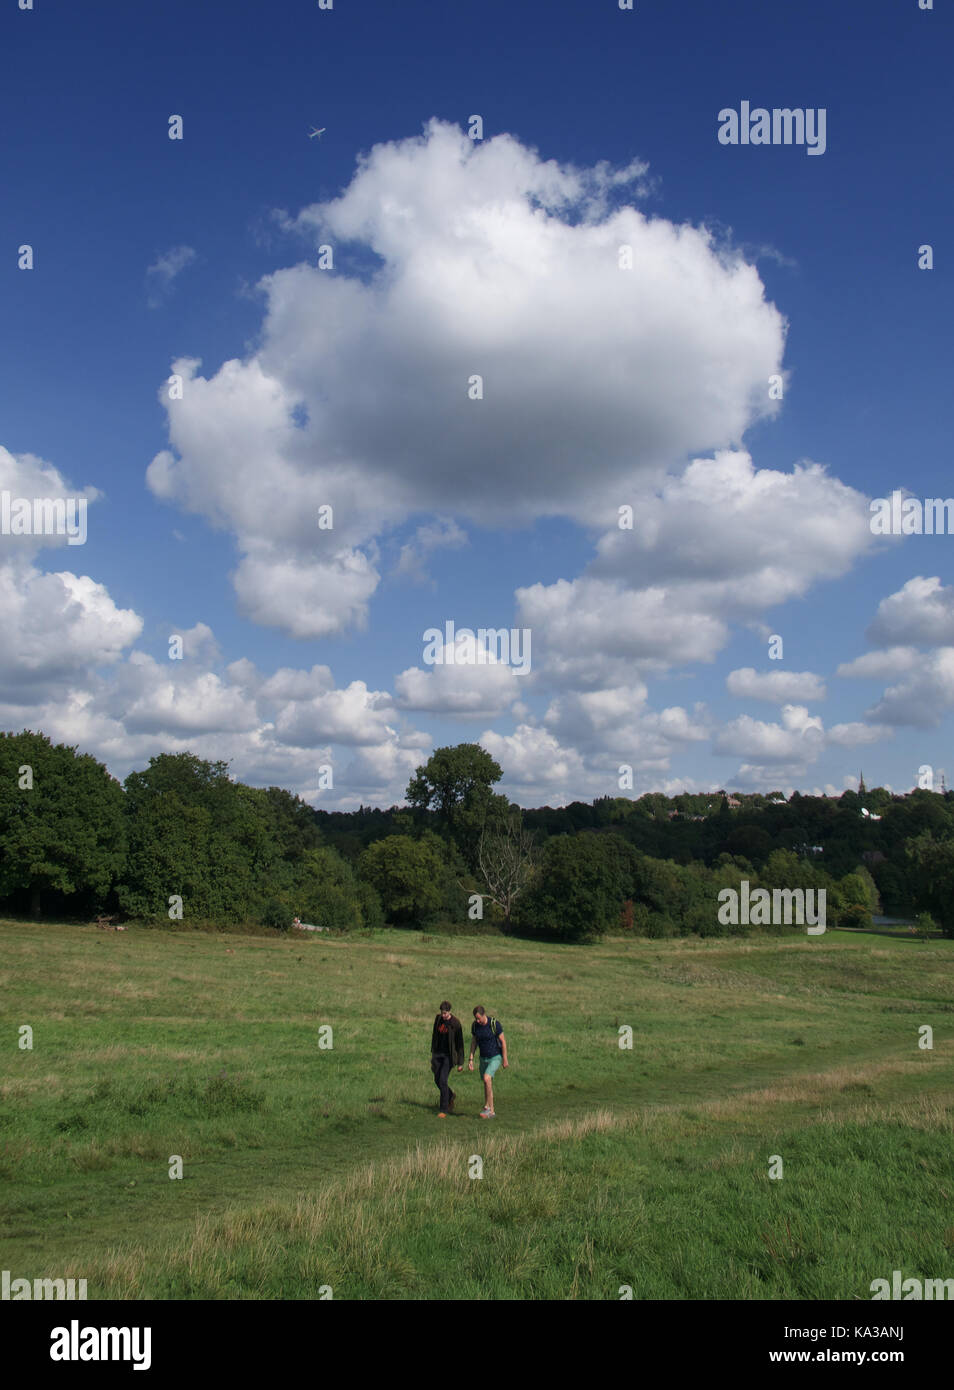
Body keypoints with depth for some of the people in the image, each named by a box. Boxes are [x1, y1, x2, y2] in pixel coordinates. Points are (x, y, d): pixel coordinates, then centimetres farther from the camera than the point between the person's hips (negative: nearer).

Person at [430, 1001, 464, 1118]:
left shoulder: (456, 1023, -15)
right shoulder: (438, 1019, 1)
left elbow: (460, 1043, -10)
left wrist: (460, 1063, -9)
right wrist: (432, 1053, 18)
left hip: (449, 1055, -6)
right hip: (438, 1054, 6)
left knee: (443, 1081, -13)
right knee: (437, 1080, 11)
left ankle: (444, 1110, -2)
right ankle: (450, 1096, 39)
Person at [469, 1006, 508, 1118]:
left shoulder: (495, 1024, -20)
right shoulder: (474, 1025, -6)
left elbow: (503, 1041, -13)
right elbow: (474, 1042, 6)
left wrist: (505, 1060, -11)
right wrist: (471, 1059, 2)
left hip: (495, 1057, -6)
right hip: (483, 1058, 6)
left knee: (487, 1078, -24)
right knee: (487, 1084, 12)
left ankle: (488, 1108, -15)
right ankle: (490, 1112, 24)